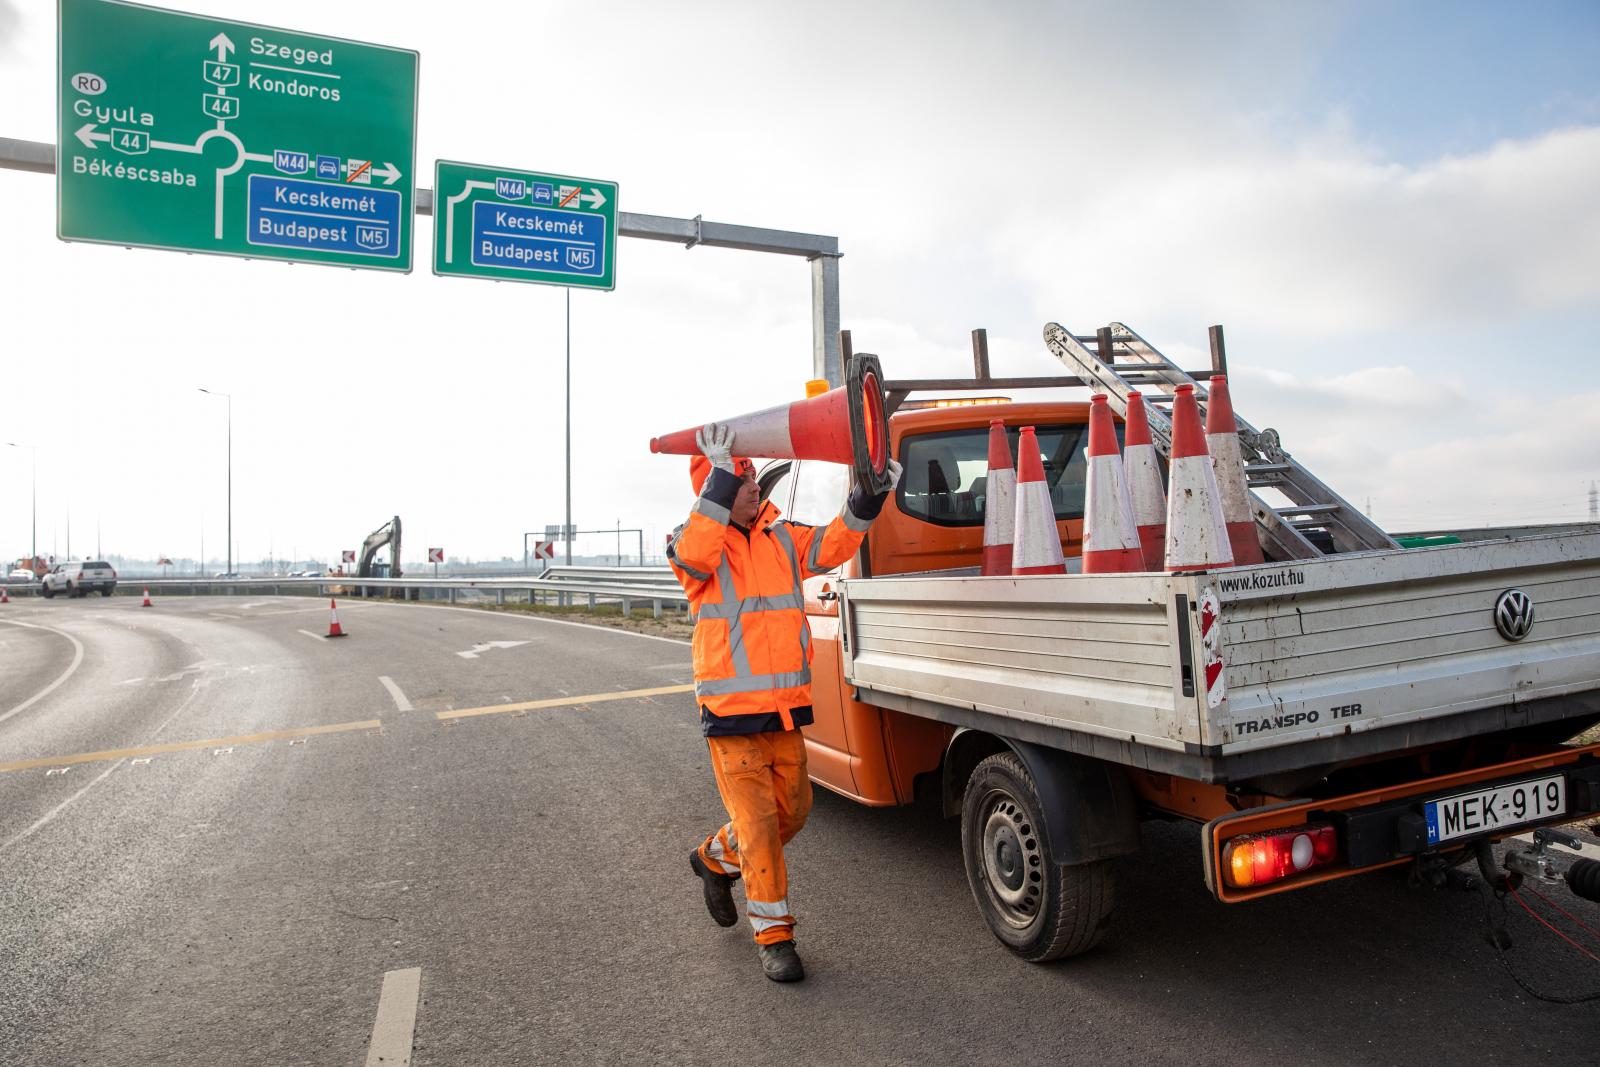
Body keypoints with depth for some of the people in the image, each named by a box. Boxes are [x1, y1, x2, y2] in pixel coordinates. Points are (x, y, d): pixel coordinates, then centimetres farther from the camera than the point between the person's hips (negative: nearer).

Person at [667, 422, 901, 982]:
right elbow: (695, 554, -28)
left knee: (792, 808, 17)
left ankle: (715, 858, 43)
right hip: (732, 712, -5)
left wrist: (869, 497, -18)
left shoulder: (782, 538, 9)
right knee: (758, 822, -3)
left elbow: (832, 545, -3)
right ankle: (774, 936, 14)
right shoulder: (692, 541, -5)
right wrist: (720, 474, -33)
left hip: (787, 709, 6)